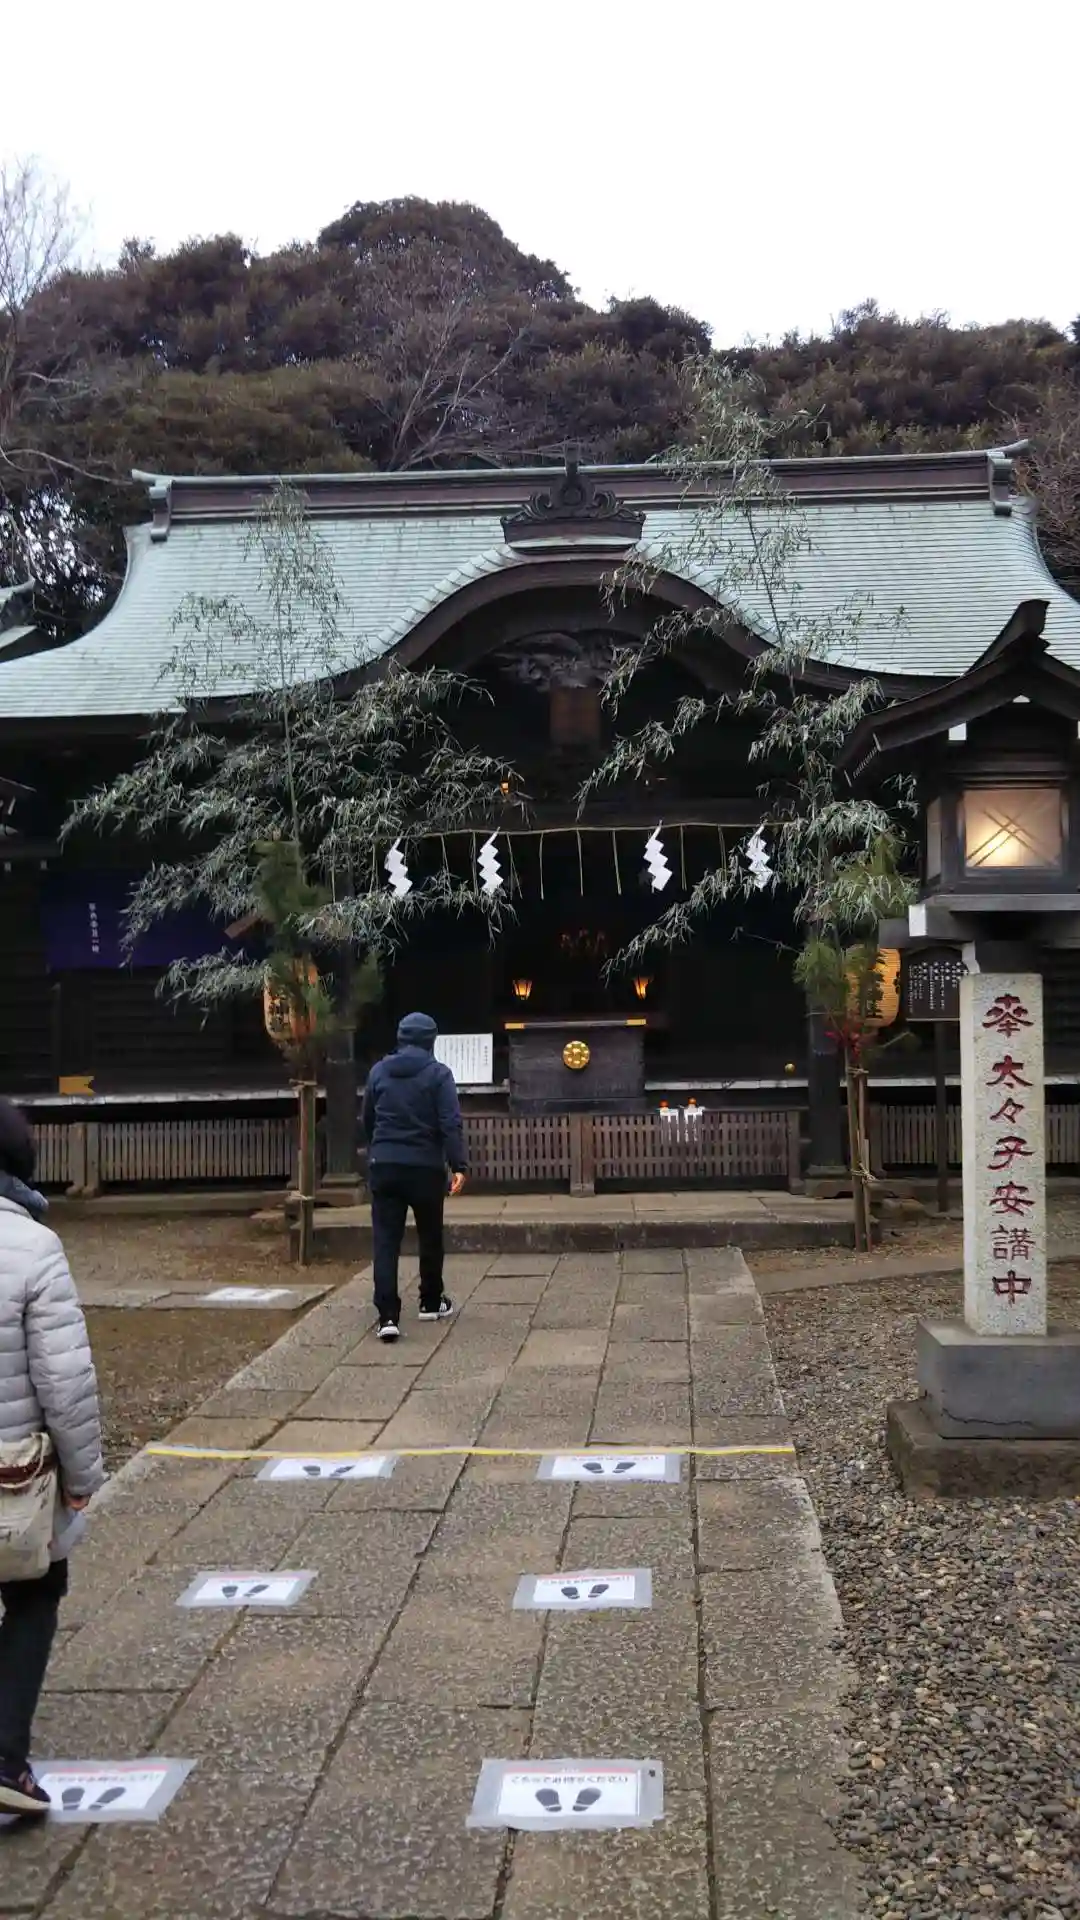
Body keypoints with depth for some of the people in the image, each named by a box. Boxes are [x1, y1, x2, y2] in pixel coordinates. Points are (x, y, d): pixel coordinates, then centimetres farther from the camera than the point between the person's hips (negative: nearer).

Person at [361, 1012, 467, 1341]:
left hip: (383, 1166, 2)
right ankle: (432, 1302, 29)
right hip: (426, 1167, -2)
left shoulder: (378, 1071, 8)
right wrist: (458, 1165, -15)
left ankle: (388, 1315, -12)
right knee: (430, 1237, 16)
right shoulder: (438, 1073, -5)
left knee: (385, 1240, -2)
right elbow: (451, 1123, -14)